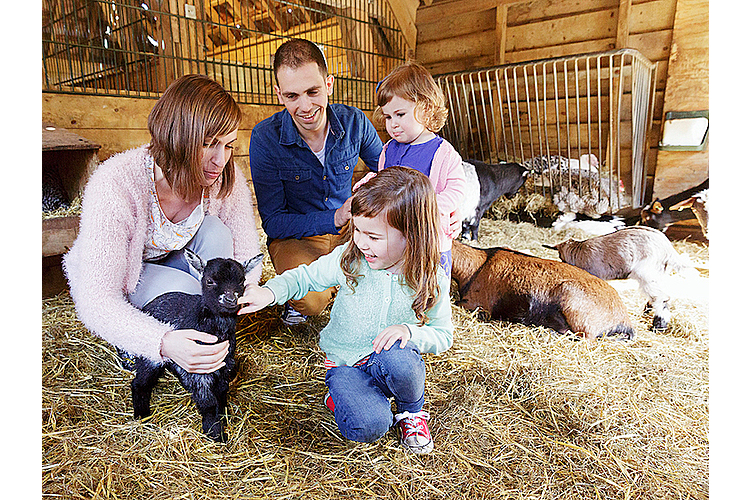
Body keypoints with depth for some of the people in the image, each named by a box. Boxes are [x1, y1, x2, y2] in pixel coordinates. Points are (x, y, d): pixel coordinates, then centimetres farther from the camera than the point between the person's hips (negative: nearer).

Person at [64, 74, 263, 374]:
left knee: (215, 232, -25)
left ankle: (212, 348, -11)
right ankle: (131, 343, 0)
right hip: (113, 280, -4)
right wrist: (163, 343, -54)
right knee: (182, 288, -33)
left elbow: (247, 255, -16)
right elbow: (95, 302, -36)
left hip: (173, 261, 4)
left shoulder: (225, 178, -23)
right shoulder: (114, 186, -36)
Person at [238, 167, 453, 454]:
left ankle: (412, 411, -3)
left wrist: (409, 330, -24)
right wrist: (270, 292, -18)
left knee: (396, 357, -38)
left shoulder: (433, 280, -13)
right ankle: (345, 396, 8)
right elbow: (304, 277, 2)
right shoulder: (348, 259, -12)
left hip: (399, 362, 1)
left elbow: (443, 334, -3)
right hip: (346, 365, 0)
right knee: (367, 427, -29)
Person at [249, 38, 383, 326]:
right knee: (313, 300, -33)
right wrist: (334, 219, -31)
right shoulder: (265, 138, -17)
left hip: (347, 227, 4)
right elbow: (273, 222, -17)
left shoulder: (354, 122, -10)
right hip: (294, 236, -3)